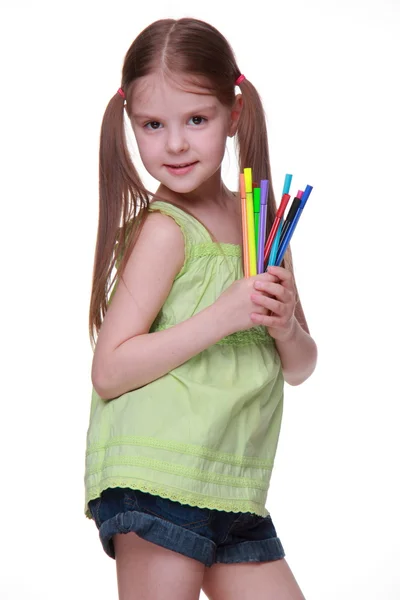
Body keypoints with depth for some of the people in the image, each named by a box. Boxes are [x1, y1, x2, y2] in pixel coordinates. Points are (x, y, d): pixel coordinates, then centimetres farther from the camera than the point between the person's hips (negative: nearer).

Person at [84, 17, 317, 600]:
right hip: (156, 478, -7)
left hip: (232, 488, 7)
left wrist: (285, 326, -9)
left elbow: (299, 368, 13)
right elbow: (108, 372, -18)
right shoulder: (164, 228, -11)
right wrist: (222, 317, -22)